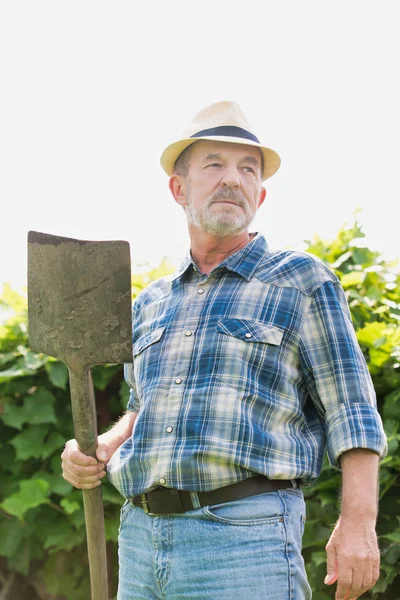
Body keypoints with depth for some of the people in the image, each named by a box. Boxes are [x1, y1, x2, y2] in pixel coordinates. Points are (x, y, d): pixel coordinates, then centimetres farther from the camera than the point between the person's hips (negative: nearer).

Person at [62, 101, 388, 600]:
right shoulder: (151, 303, 19)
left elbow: (351, 413, -1)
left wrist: (358, 522, -13)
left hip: (245, 539, -5)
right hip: (142, 535, 6)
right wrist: (100, 449, 9)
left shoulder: (302, 282, 4)